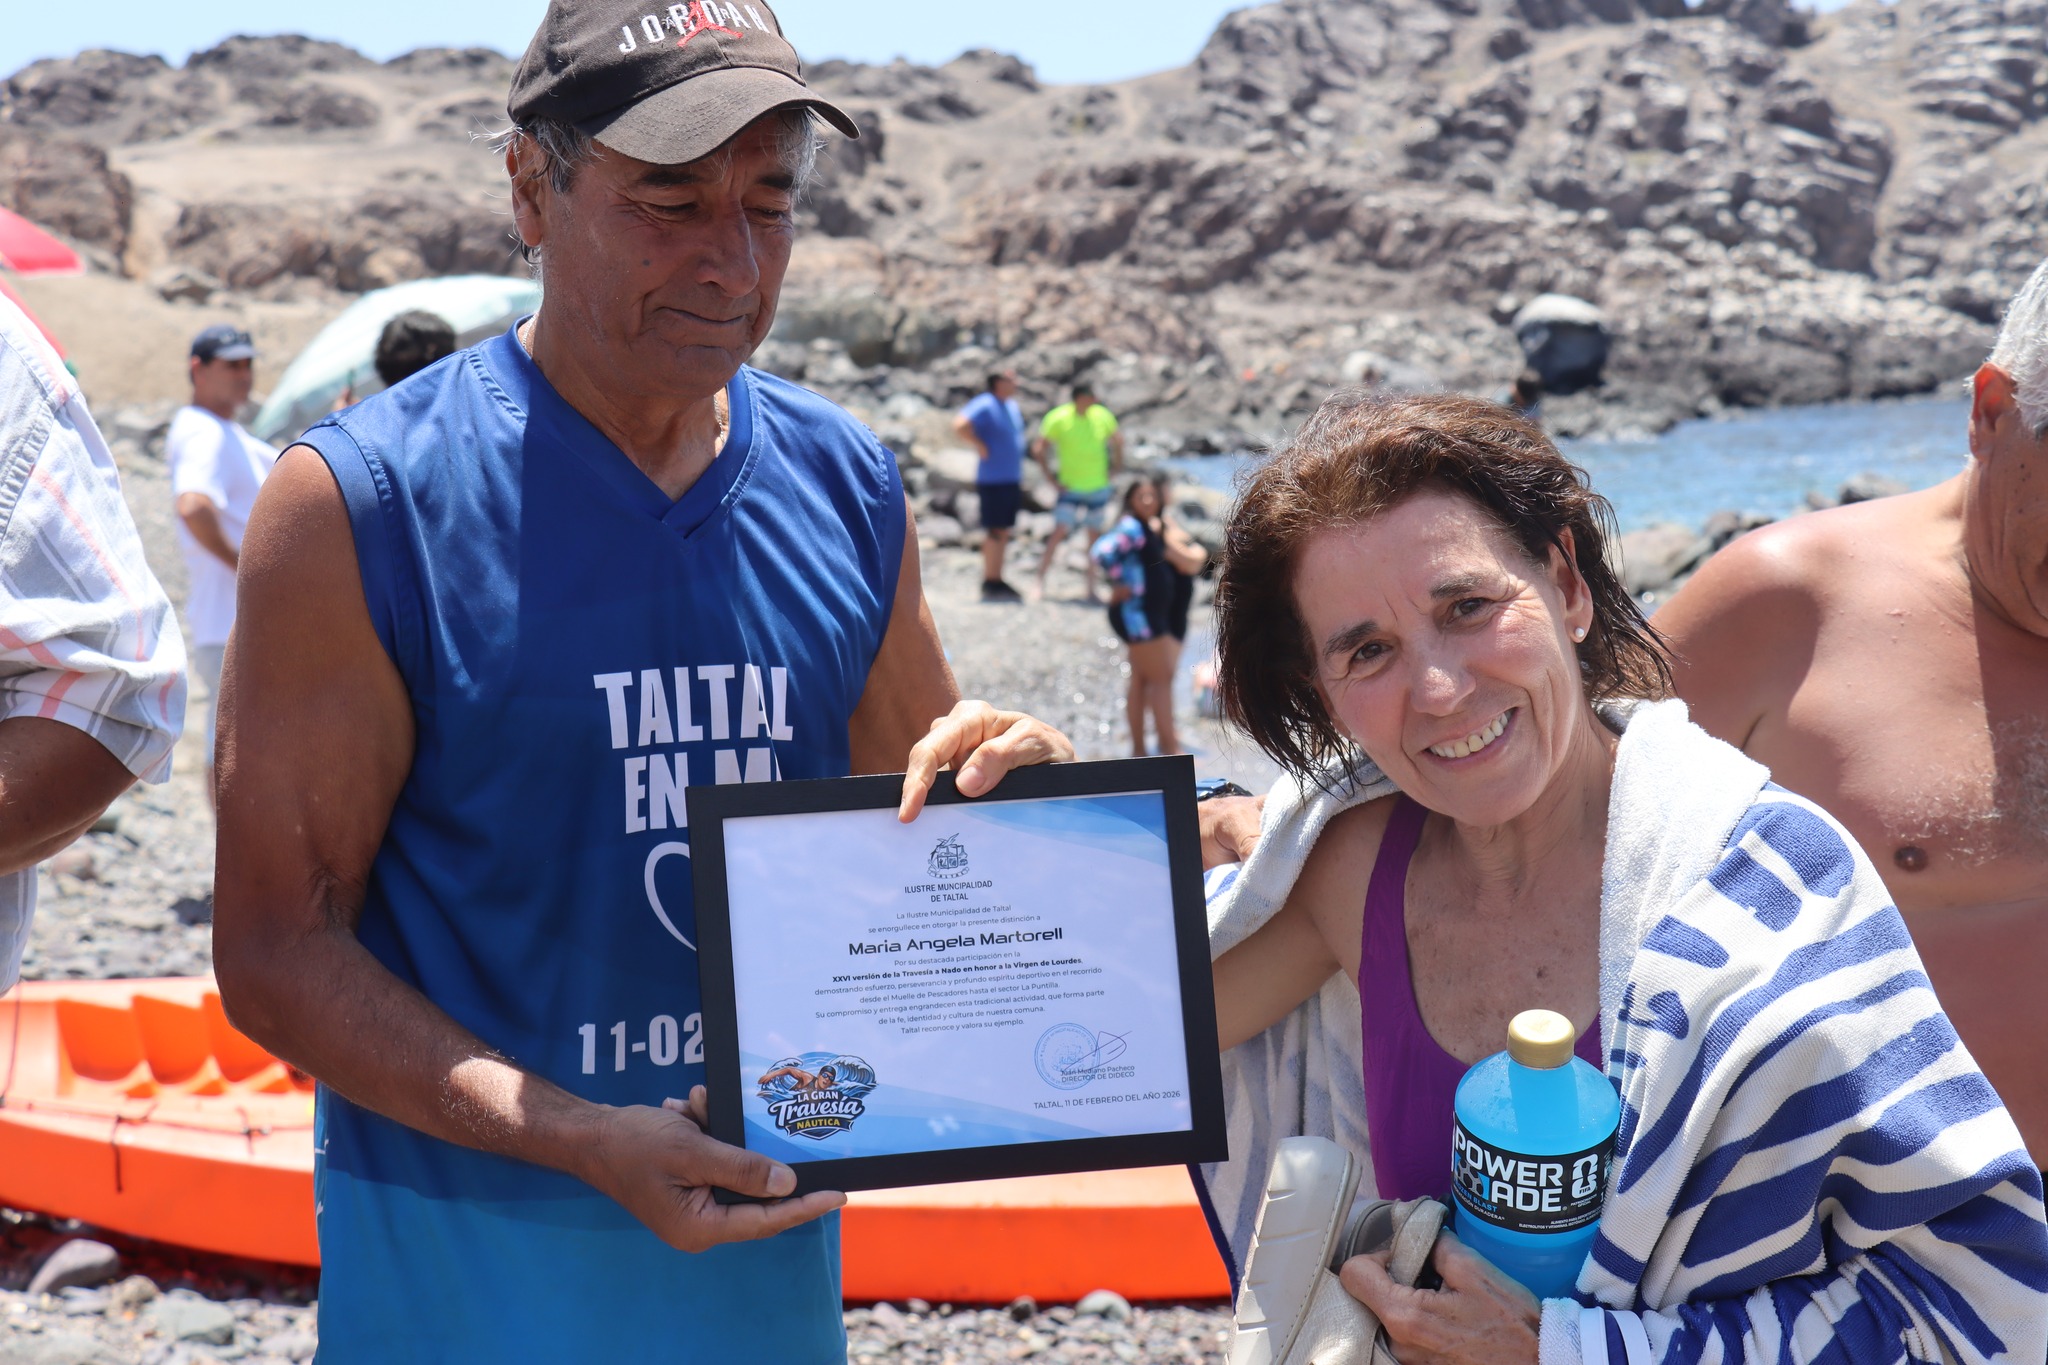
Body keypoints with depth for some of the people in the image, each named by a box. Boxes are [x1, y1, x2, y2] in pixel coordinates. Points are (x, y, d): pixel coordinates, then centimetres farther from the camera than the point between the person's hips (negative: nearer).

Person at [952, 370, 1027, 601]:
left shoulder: (1012, 406, 13)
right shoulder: (985, 405, -14)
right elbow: (960, 426, -27)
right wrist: (981, 446, -19)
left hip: (1012, 480, 9)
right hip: (993, 480, -9)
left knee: (1003, 532, 11)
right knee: (995, 531, -7)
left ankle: (996, 580, 18)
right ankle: (990, 583, -2)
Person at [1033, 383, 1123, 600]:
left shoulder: (1103, 416, -1)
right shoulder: (1058, 418, -12)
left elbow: (1117, 439, 17)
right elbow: (1039, 449, -8)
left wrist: (1117, 466, 10)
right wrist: (1052, 477, -10)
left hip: (1098, 488, 4)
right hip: (1070, 489, -4)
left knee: (1093, 536, 7)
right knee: (1059, 531, -14)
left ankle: (1091, 587, 15)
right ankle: (1040, 580, -4)